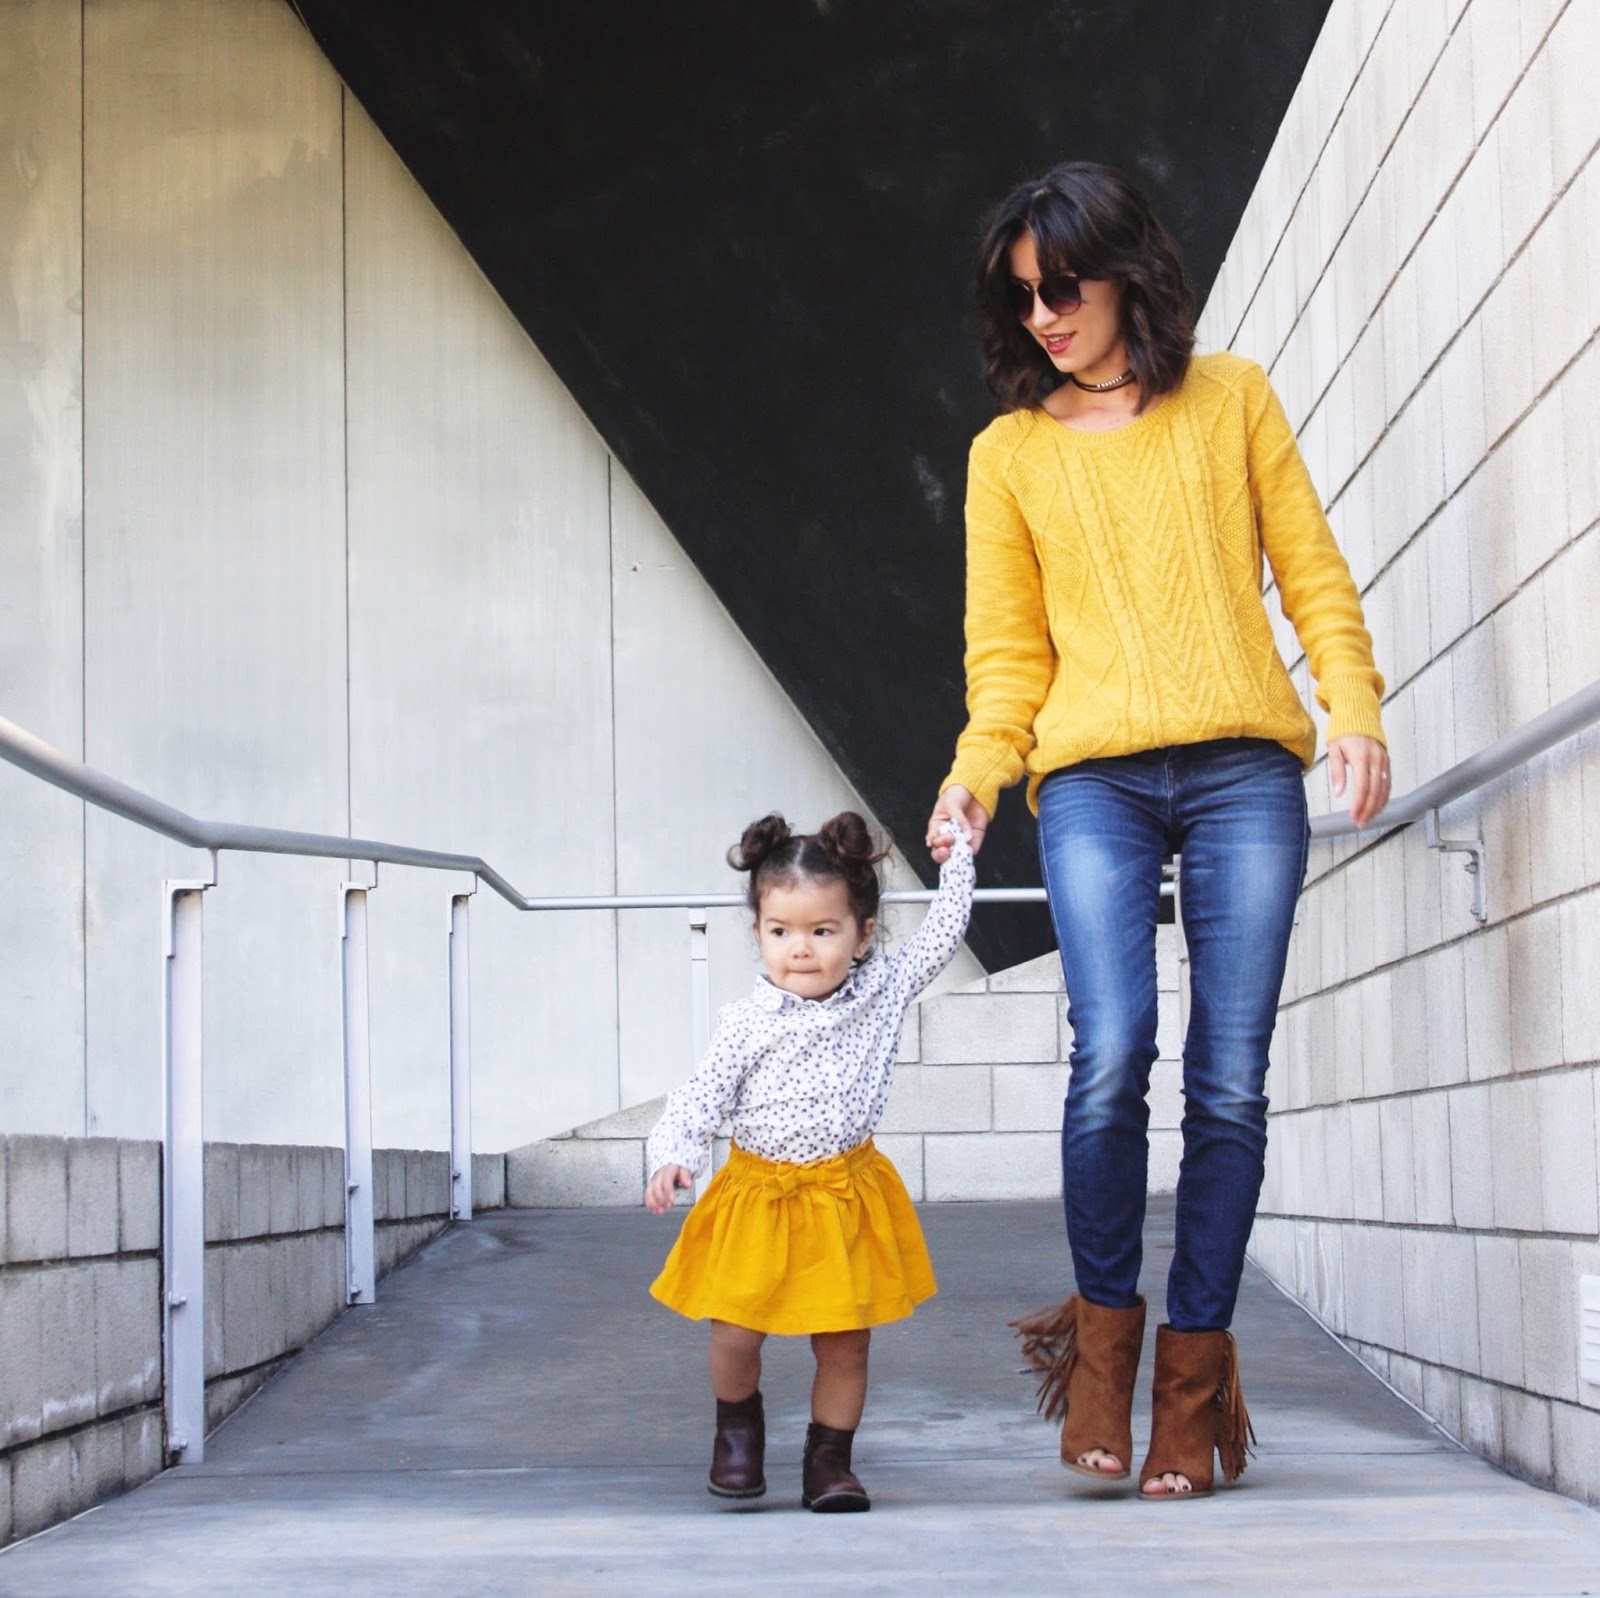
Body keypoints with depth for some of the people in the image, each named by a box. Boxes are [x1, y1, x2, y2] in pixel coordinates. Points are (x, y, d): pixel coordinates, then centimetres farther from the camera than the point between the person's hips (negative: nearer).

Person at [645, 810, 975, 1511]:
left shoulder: (882, 990, -1)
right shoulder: (751, 1020, -8)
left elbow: (941, 935, 8)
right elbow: (703, 1094, -9)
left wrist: (958, 858, 6)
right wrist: (673, 1154, -23)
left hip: (847, 1195, 1)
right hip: (759, 1194, -1)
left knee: (845, 1342, 5)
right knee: (735, 1333, -1)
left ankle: (829, 1459, 20)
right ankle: (738, 1426, 28)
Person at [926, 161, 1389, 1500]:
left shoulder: (1232, 399, 14)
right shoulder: (1010, 451, 16)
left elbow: (1314, 573, 12)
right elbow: (1008, 648, 13)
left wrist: (1355, 710, -3)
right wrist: (977, 773, -4)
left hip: (1244, 768, 0)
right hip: (1094, 777, 0)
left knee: (1229, 1077, -5)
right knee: (1112, 1053, -18)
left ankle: (1196, 1366, 2)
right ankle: (1104, 1328, 0)